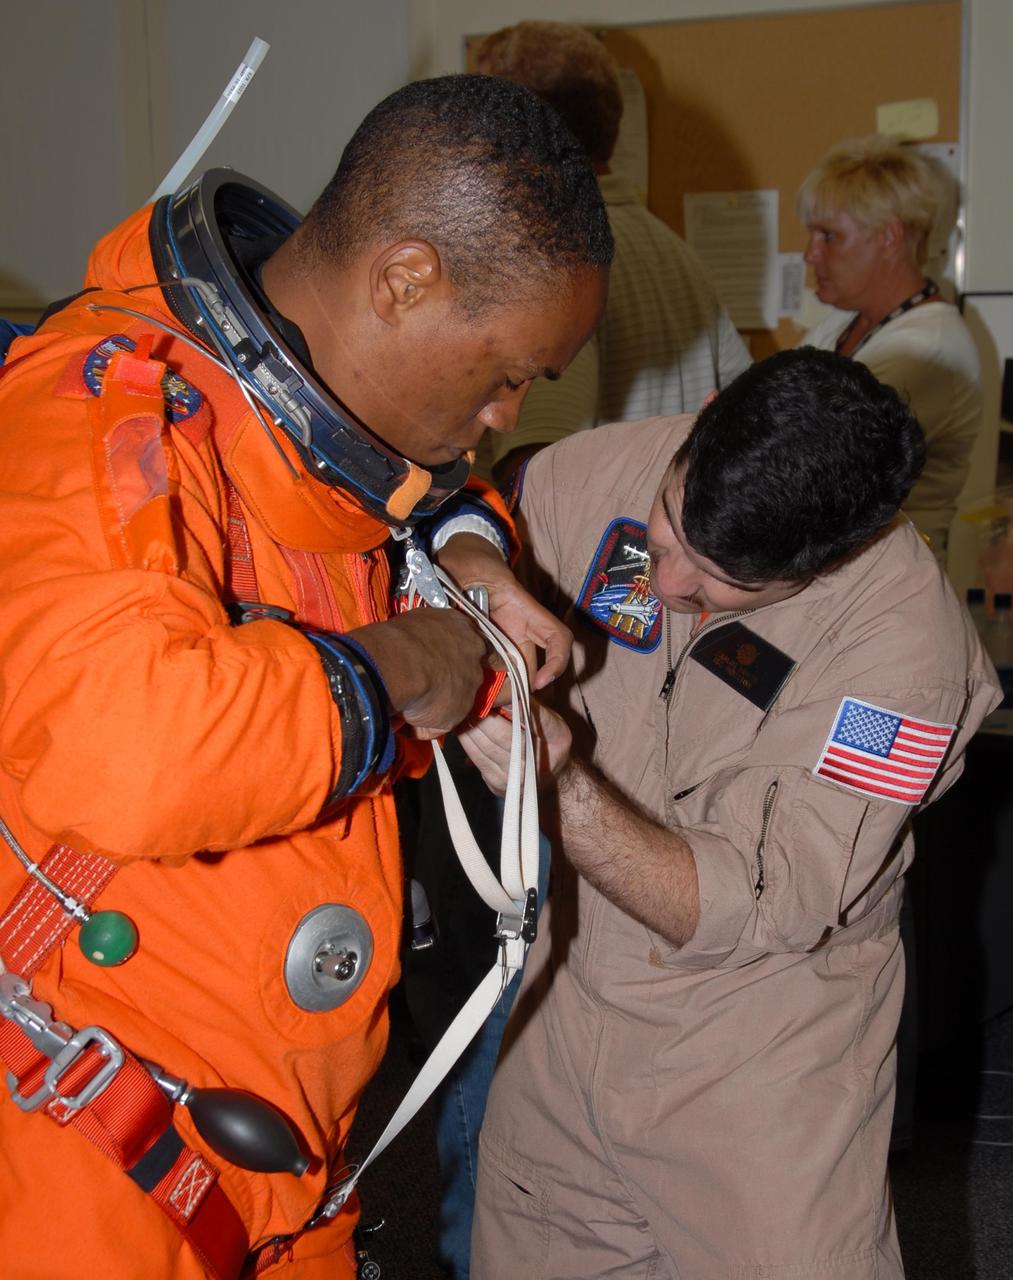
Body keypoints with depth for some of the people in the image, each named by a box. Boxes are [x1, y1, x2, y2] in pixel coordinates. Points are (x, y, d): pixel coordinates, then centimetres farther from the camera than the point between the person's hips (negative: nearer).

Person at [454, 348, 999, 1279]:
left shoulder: (905, 636, -24)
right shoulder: (599, 474, -14)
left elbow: (763, 911, -26)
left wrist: (565, 790, -38)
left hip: (759, 1056, -4)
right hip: (565, 1003, 4)